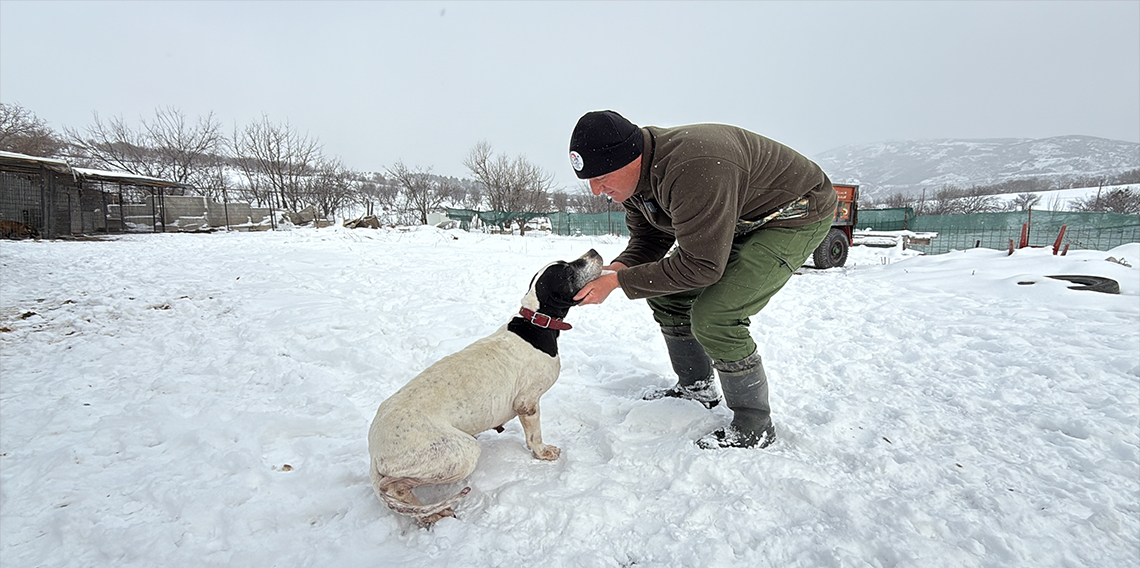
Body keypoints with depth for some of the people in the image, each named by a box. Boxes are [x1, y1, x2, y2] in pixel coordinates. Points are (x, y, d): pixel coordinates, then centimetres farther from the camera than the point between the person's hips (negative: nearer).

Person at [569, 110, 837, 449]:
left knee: (712, 316, -22)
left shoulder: (693, 170, -38)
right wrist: (613, 270, -18)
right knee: (666, 294, 5)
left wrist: (620, 281, -31)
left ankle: (755, 427, 0)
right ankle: (697, 389, 24)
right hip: (735, 220, 9)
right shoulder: (634, 176, -8)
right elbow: (647, 242, 2)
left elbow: (700, 266, -35)